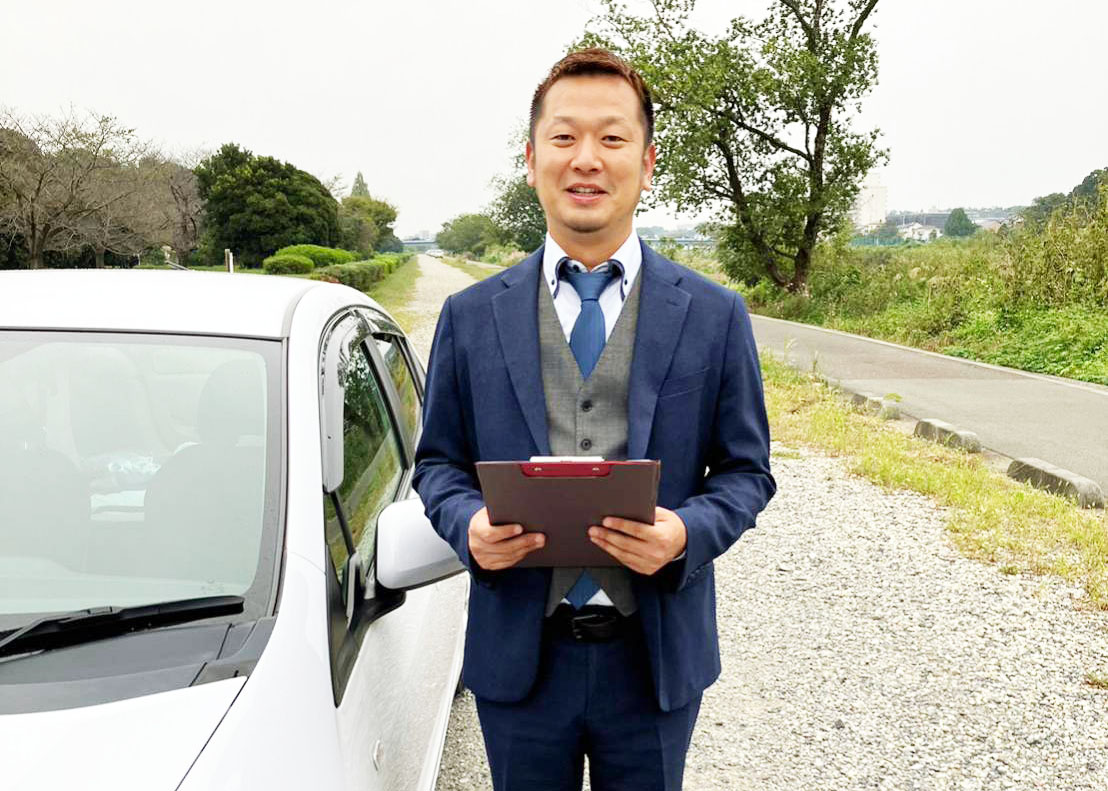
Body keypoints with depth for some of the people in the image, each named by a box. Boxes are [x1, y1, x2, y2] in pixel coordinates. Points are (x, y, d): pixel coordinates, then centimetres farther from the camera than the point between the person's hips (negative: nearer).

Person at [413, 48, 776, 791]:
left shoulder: (716, 316, -2)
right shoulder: (470, 316, 1)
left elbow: (746, 470, 2)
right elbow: (439, 460, 6)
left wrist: (688, 533, -18)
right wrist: (469, 525, -15)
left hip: (654, 658, 0)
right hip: (517, 657, 1)